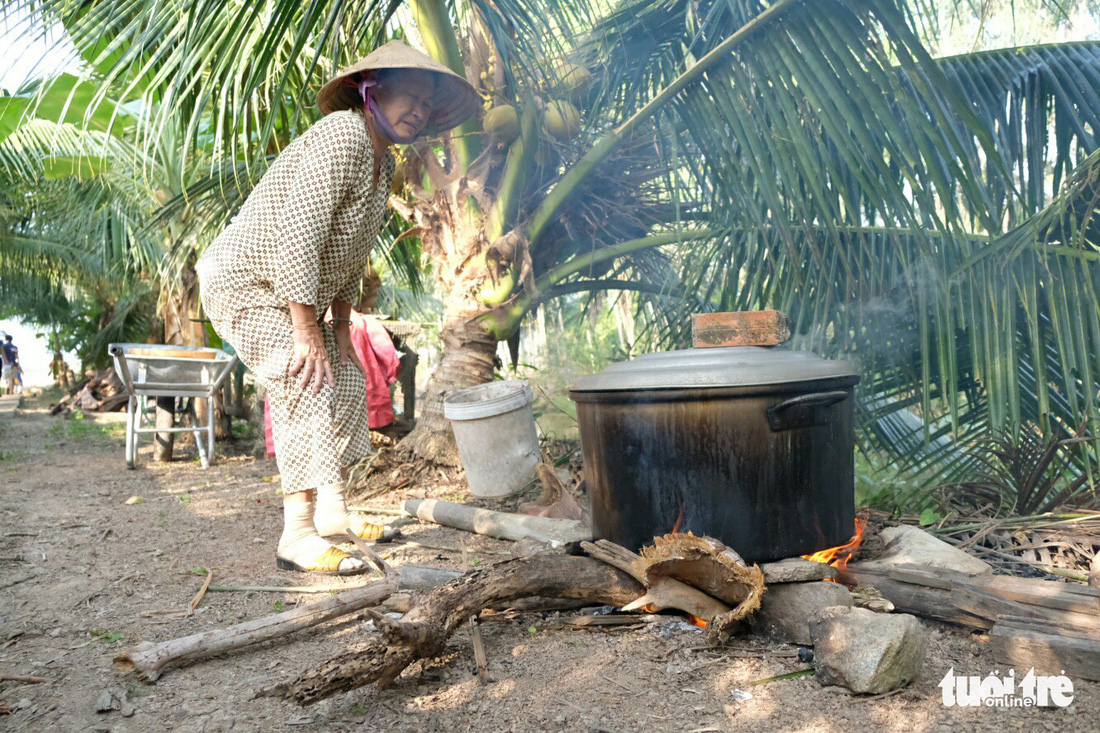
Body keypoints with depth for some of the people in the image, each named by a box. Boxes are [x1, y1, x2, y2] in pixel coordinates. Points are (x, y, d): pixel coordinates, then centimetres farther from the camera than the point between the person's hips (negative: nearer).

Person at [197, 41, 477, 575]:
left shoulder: (384, 163, 8)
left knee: (346, 381, 9)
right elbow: (298, 235, -31)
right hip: (243, 282, -10)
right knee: (308, 390, -21)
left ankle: (331, 512, 19)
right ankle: (297, 537, -14)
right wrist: (307, 332, -30)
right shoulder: (343, 135, -23)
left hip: (288, 292, 10)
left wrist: (341, 326, 8)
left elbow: (351, 254, 13)